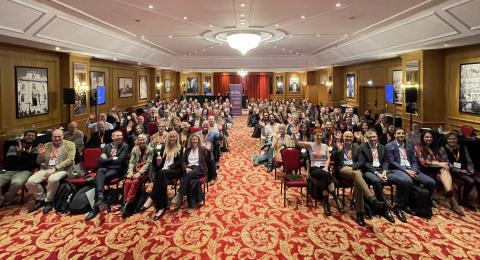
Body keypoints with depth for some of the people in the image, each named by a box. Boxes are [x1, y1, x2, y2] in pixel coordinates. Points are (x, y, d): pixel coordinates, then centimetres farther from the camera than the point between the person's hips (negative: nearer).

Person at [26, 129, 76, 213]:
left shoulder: (70, 145, 1)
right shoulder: (46, 146, 13)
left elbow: (70, 159, -10)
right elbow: (39, 162, 18)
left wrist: (55, 169, -19)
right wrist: (40, 154, -6)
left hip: (62, 169, -5)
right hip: (46, 169, 5)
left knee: (52, 179, -36)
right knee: (30, 181, -18)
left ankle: (49, 201, -11)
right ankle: (41, 199, 6)